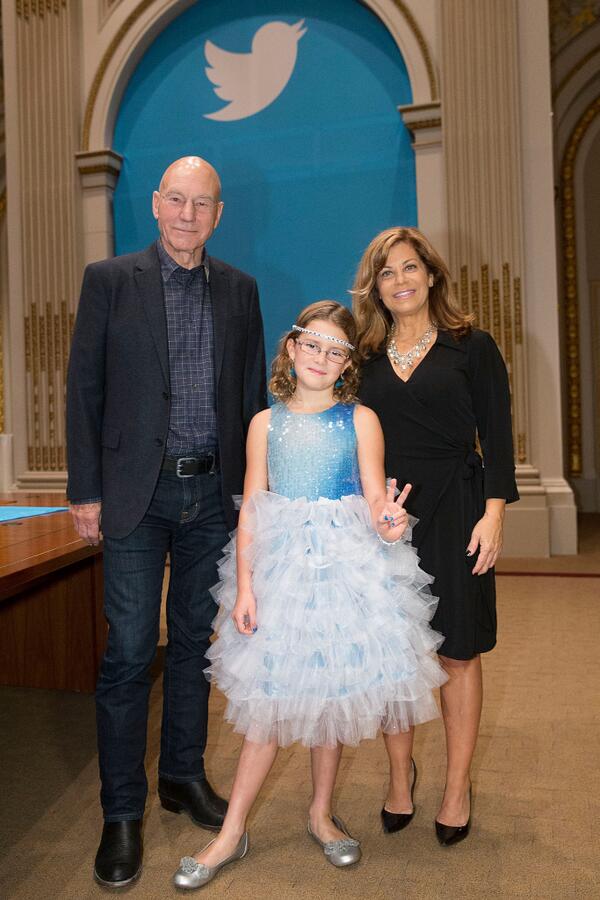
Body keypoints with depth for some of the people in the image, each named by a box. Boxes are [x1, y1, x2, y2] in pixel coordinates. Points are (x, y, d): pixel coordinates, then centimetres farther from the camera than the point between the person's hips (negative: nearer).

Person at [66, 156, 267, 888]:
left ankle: (184, 775, 33)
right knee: (129, 651, 2)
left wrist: (253, 482, 7)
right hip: (138, 494, -3)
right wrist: (86, 490, -6)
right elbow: (84, 389, -1)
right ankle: (121, 813, 20)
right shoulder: (110, 279, 1)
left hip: (213, 492, 3)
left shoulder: (238, 289, 9)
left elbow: (252, 392, 11)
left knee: (193, 639, 14)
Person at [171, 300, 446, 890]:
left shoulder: (360, 420, 0)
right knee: (267, 699, 5)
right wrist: (244, 586, -7)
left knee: (330, 696, 10)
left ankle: (321, 815, 33)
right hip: (280, 568, 1)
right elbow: (250, 513, 1)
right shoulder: (266, 423, 3)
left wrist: (389, 522, -27)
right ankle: (231, 833, 21)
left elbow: (376, 501, -3)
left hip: (345, 568, 0)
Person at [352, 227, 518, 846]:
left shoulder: (472, 347, 2)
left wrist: (493, 514, -10)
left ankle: (458, 789, 25)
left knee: (458, 652, 7)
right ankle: (400, 774, 30)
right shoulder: (365, 358, 9)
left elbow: (496, 436, -1)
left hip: (453, 510, -2)